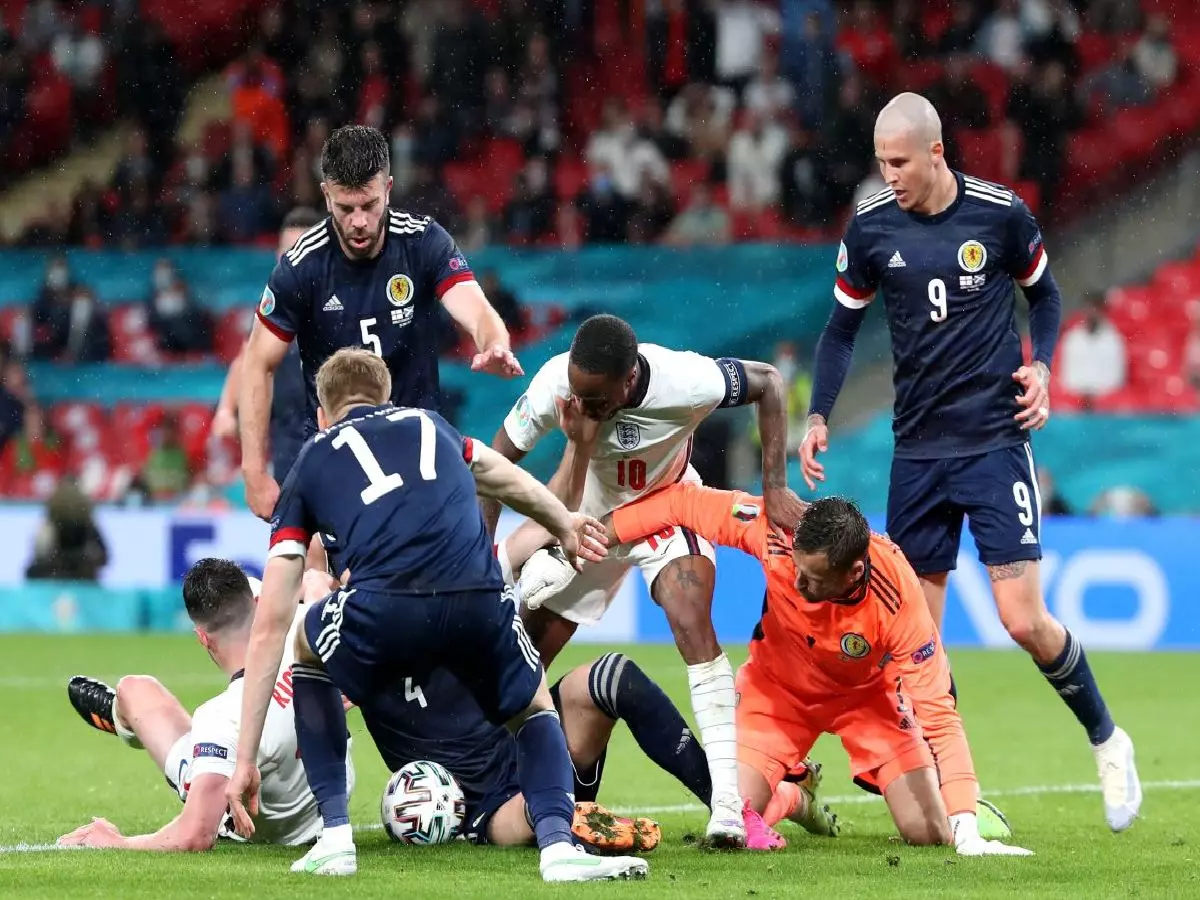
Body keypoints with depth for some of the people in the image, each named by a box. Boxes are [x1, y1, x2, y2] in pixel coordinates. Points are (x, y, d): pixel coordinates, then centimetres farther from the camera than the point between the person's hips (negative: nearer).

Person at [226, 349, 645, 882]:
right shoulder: (430, 425, 33)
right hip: (482, 607, 1)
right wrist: (565, 525, 79)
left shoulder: (310, 464, 27)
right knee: (535, 713, 32)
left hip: (382, 611, -1)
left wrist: (246, 758, 27)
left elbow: (269, 628, 24)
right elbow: (511, 482, 56)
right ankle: (559, 845, 4)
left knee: (307, 650, 34)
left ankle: (335, 837, 23)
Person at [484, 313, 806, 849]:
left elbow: (768, 382, -17)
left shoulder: (683, 380, -36)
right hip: (587, 517, 3)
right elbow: (498, 461, -15)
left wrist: (775, 487, -19)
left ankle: (728, 804, -29)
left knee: (692, 624, -26)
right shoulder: (555, 384, -30)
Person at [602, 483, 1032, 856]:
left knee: (928, 832, -14)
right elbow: (683, 502, -18)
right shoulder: (776, 531, -34)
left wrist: (966, 832, -39)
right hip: (776, 687, 1)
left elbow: (938, 714, -34)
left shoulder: (897, 597, -36)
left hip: (865, 694, -1)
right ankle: (792, 797, 23)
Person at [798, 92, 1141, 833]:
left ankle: (1107, 740, 13)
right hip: (918, 450, 3)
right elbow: (843, 327, 10)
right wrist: (819, 417, -1)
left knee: (1025, 619, -10)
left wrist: (1041, 365, -6)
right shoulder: (870, 229, -1)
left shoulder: (1001, 215, -7)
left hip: (996, 439, -3)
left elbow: (1044, 292, 10)